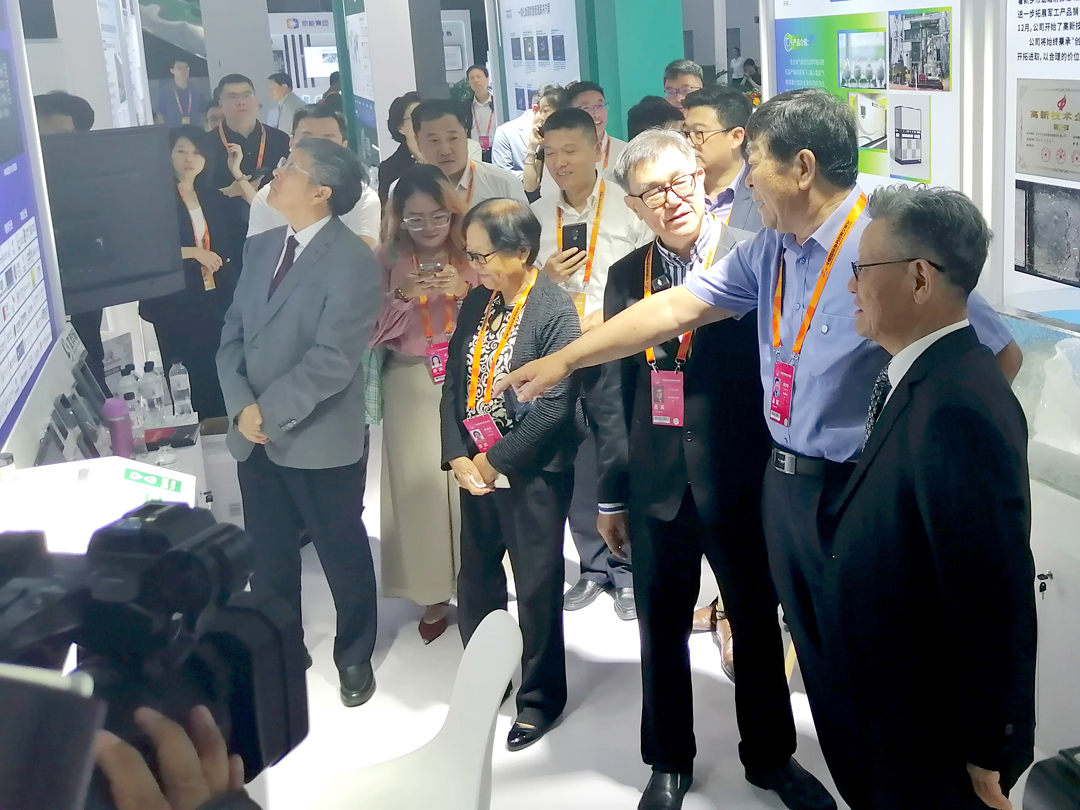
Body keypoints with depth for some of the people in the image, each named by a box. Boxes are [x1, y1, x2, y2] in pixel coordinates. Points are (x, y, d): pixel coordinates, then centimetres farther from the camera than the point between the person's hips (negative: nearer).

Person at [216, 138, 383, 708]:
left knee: (342, 553, 13)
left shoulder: (353, 262, -15)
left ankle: (354, 657, 34)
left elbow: (332, 360, -21)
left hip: (321, 440, -6)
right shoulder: (260, 248, 8)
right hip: (255, 439, 6)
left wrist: (270, 411, -19)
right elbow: (232, 335, 6)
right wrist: (241, 407, -9)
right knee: (267, 555, 17)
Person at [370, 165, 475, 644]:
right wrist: (403, 295, -18)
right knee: (420, 485, 2)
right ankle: (434, 594, 17)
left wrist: (465, 292, -18)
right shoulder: (388, 262, 1)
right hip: (412, 386, 1)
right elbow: (374, 333, -3)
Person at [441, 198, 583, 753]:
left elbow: (555, 406, -20)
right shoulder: (477, 302, 4)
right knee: (476, 581, 17)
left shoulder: (555, 310, -17)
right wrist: (458, 457, -4)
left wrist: (495, 460, -15)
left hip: (533, 473, -6)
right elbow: (454, 383, 7)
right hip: (475, 468, 6)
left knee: (537, 588, 8)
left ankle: (540, 697, 28)